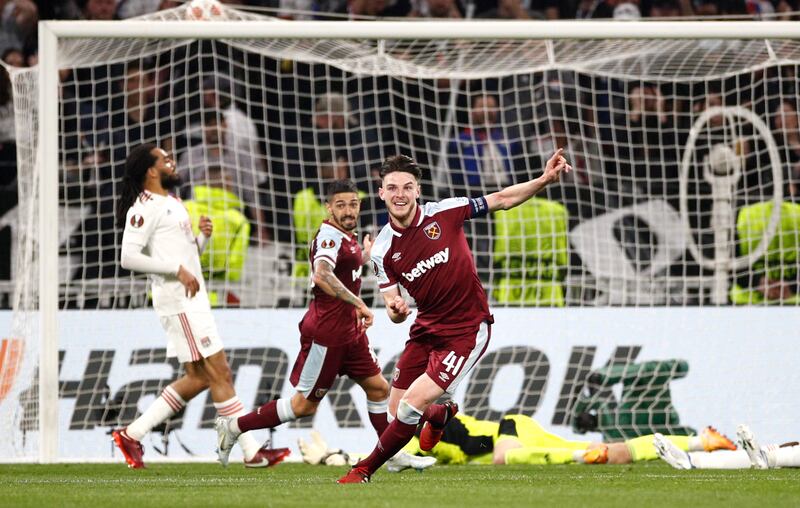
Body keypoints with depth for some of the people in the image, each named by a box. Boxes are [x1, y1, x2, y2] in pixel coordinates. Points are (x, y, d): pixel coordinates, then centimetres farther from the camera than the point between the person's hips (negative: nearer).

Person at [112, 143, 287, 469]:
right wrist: (177, 270, -20)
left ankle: (132, 434, 14)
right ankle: (251, 451, -6)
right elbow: (129, 257, -19)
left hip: (193, 299, 10)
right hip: (178, 302, -10)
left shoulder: (173, 204, 21)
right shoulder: (145, 207, -9)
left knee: (198, 378, 10)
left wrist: (202, 237, 7)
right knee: (219, 374, -8)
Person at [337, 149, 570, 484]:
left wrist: (544, 180, -18)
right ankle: (440, 415, 46)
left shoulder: (444, 213, -12)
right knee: (397, 411, 9)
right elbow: (393, 304, 0)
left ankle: (364, 471, 2)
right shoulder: (382, 250, -5)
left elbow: (502, 200, -5)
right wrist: (395, 309, -25)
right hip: (427, 328, 4)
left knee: (413, 405, -16)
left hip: (467, 330, -4)